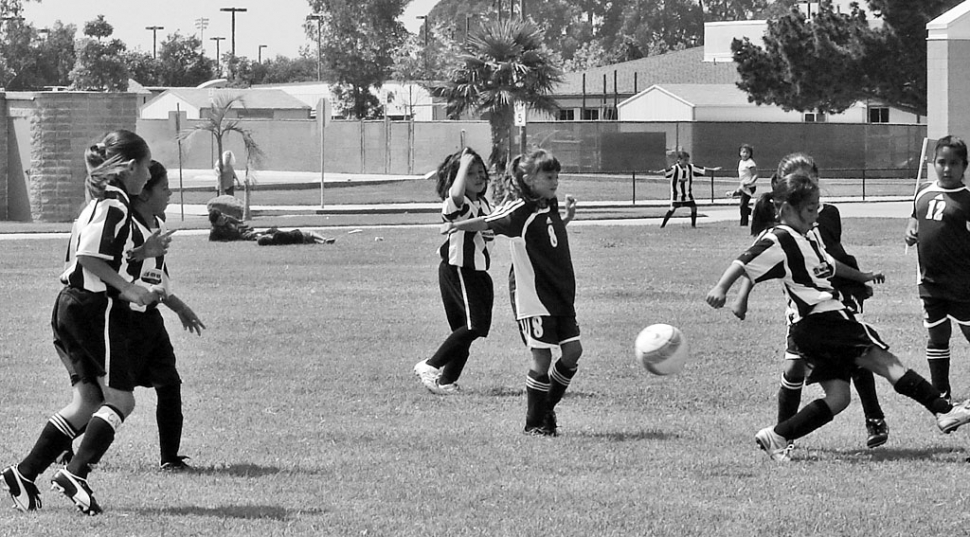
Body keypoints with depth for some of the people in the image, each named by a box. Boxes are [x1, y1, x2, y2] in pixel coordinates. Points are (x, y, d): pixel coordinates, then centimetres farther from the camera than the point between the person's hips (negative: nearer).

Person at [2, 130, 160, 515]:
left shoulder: (100, 202, 17)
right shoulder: (115, 204, -14)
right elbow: (89, 257, -22)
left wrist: (142, 252, 20)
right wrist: (128, 289, -17)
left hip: (71, 308, 10)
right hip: (96, 308, -10)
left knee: (86, 403, 8)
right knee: (121, 400, -6)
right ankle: (75, 474, -13)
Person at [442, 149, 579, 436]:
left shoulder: (551, 205, 10)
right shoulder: (520, 209, -11)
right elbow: (489, 222, -15)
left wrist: (567, 217, 12)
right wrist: (457, 225, -29)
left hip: (560, 294, 8)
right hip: (532, 295, -8)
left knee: (573, 350, 4)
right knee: (542, 357, -8)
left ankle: (547, 409, 22)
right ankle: (534, 423, 5)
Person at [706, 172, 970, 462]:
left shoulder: (810, 235, 20)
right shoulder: (779, 240, -10)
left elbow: (828, 264, 36)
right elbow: (746, 263, -17)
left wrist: (862, 276, 45)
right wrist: (721, 288, -29)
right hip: (817, 320, -10)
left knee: (837, 397, 4)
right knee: (886, 362, -11)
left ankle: (777, 437, 3)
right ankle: (945, 412, -14)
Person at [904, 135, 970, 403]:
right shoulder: (924, 193, 7)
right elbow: (915, 217, 24)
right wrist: (910, 230, 2)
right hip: (930, 281, 5)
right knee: (936, 336, 13)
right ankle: (941, 393, 24)